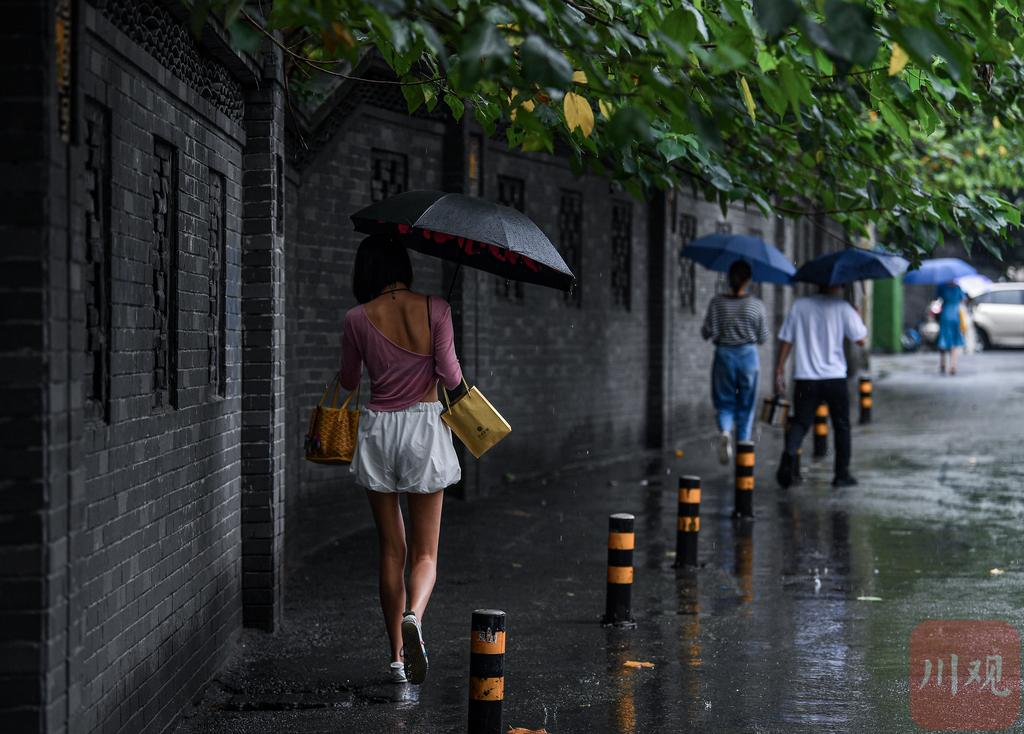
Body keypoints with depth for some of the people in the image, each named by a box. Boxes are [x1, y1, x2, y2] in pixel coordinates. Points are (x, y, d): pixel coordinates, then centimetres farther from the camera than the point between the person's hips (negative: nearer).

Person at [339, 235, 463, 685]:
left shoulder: (358, 319, -4)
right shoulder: (434, 309, -6)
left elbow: (349, 381, 7)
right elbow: (449, 374, -8)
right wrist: (460, 385, 14)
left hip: (378, 431, 1)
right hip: (425, 427, -1)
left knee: (391, 550, 11)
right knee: (425, 552, 7)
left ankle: (397, 657, 11)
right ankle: (414, 616, -23)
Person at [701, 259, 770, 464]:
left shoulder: (717, 303, -7)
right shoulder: (757, 305, -6)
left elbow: (707, 333, -7)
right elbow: (763, 338, 0)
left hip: (724, 356, 0)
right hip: (748, 356, 0)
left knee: (725, 403, 11)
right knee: (746, 406, 12)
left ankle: (724, 431, -20)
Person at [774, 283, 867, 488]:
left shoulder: (799, 306, 3)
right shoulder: (842, 307, -5)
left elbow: (786, 339, 3)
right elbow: (861, 339, -5)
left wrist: (780, 369, 10)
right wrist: (858, 317, 13)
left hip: (805, 377, 2)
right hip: (835, 378, -2)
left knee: (800, 422, 7)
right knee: (841, 426, 13)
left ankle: (789, 454, -21)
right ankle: (842, 474, 16)